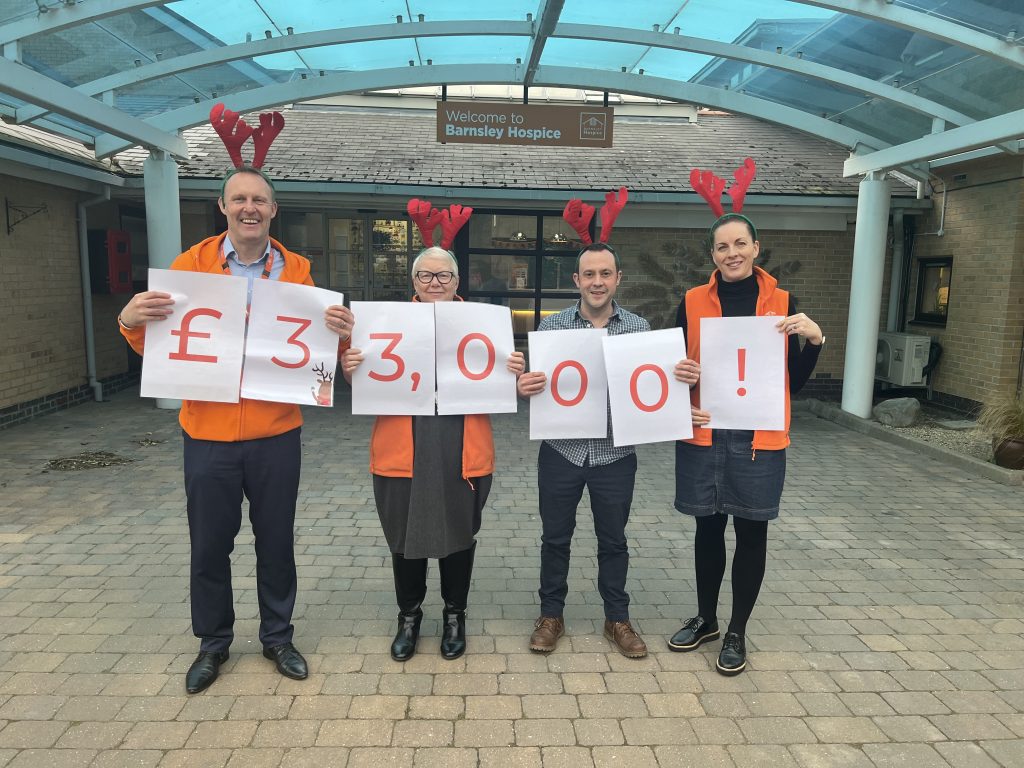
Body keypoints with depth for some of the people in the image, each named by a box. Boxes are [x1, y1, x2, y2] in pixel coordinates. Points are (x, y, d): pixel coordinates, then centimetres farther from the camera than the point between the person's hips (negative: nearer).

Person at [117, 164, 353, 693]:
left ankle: (278, 637, 33)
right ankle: (213, 643, 34)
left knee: (276, 542, 13)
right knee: (209, 545, 12)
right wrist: (131, 321, -18)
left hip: (276, 435, 0)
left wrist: (338, 334, -17)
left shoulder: (297, 270, 1)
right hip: (209, 435, 0)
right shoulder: (190, 265, -1)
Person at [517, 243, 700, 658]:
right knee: (555, 537, 12)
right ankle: (551, 614, 31)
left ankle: (617, 619, 32)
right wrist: (524, 387, -25)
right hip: (561, 452, 0)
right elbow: (533, 382, -1)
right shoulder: (551, 326, -1)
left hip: (616, 455, 1)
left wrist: (684, 377, -17)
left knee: (613, 540, 14)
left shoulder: (639, 327, 1)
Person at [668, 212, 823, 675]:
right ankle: (705, 620, 35)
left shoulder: (781, 303, 1)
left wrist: (814, 340, -13)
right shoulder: (693, 302, 1)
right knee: (708, 528, 13)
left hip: (759, 439, -1)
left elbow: (796, 380, 3)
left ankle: (737, 632, 27)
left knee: (751, 533, 9)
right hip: (703, 436, 1)